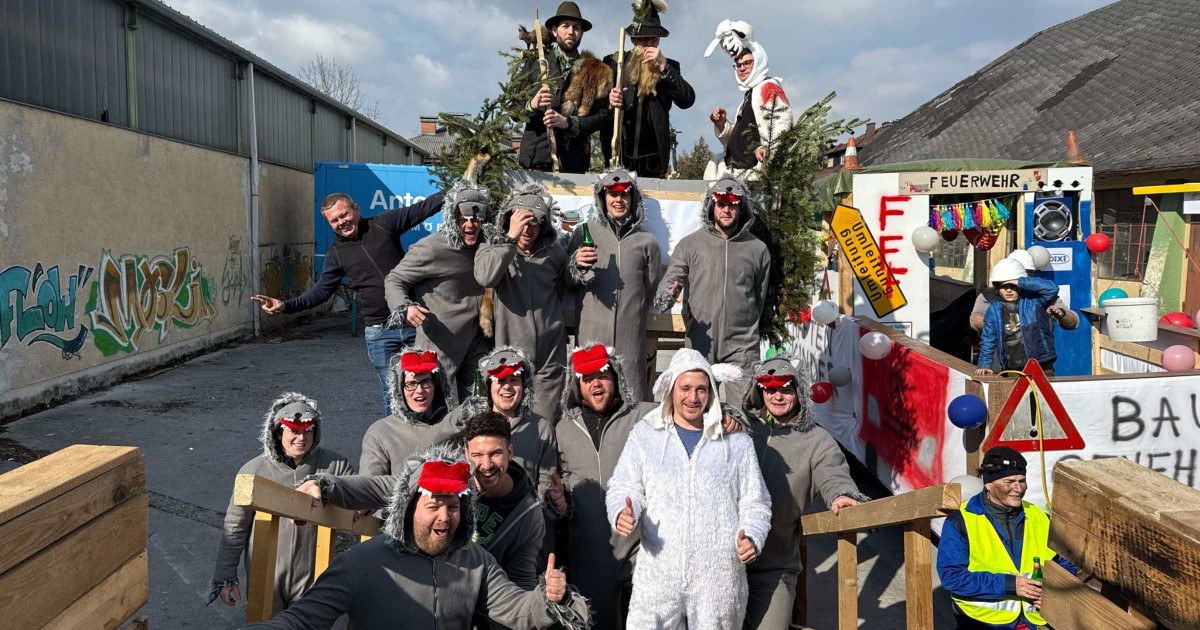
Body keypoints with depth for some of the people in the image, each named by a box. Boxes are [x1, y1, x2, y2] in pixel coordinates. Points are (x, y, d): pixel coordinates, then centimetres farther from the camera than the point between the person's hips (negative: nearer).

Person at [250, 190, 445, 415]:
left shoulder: (384, 224, 2)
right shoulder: (336, 254, 7)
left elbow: (422, 208, 2)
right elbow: (321, 291, 10)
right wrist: (286, 306, -2)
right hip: (380, 333, 1)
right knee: (393, 394, 0)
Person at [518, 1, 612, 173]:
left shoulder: (595, 72, 12)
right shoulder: (534, 64, 12)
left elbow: (601, 116, 4)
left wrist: (568, 122, -12)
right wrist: (532, 105, -13)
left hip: (573, 162, 0)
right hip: (536, 156, 0)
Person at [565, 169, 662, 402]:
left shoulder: (647, 241, 12)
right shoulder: (584, 233, 8)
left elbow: (652, 289, 21)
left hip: (631, 334, 1)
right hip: (591, 332, -1)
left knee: (631, 400, -1)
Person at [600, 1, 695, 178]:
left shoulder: (668, 66, 9)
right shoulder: (613, 63, 8)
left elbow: (687, 100, -6)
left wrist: (663, 66, -15)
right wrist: (609, 103, -15)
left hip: (654, 159, 0)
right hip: (618, 156, 0)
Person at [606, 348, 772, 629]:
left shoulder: (737, 441, 10)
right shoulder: (645, 434, 8)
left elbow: (755, 502, 10)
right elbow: (624, 487, 6)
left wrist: (752, 537, -8)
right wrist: (622, 513, -16)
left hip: (719, 577, 1)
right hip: (658, 573, 0)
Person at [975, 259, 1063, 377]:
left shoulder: (1034, 300, 0)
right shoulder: (994, 309, 7)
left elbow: (1052, 288, -18)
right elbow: (988, 340, 9)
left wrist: (1020, 282, -16)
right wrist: (985, 365, 1)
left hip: (1041, 367, -2)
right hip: (1010, 370, 2)